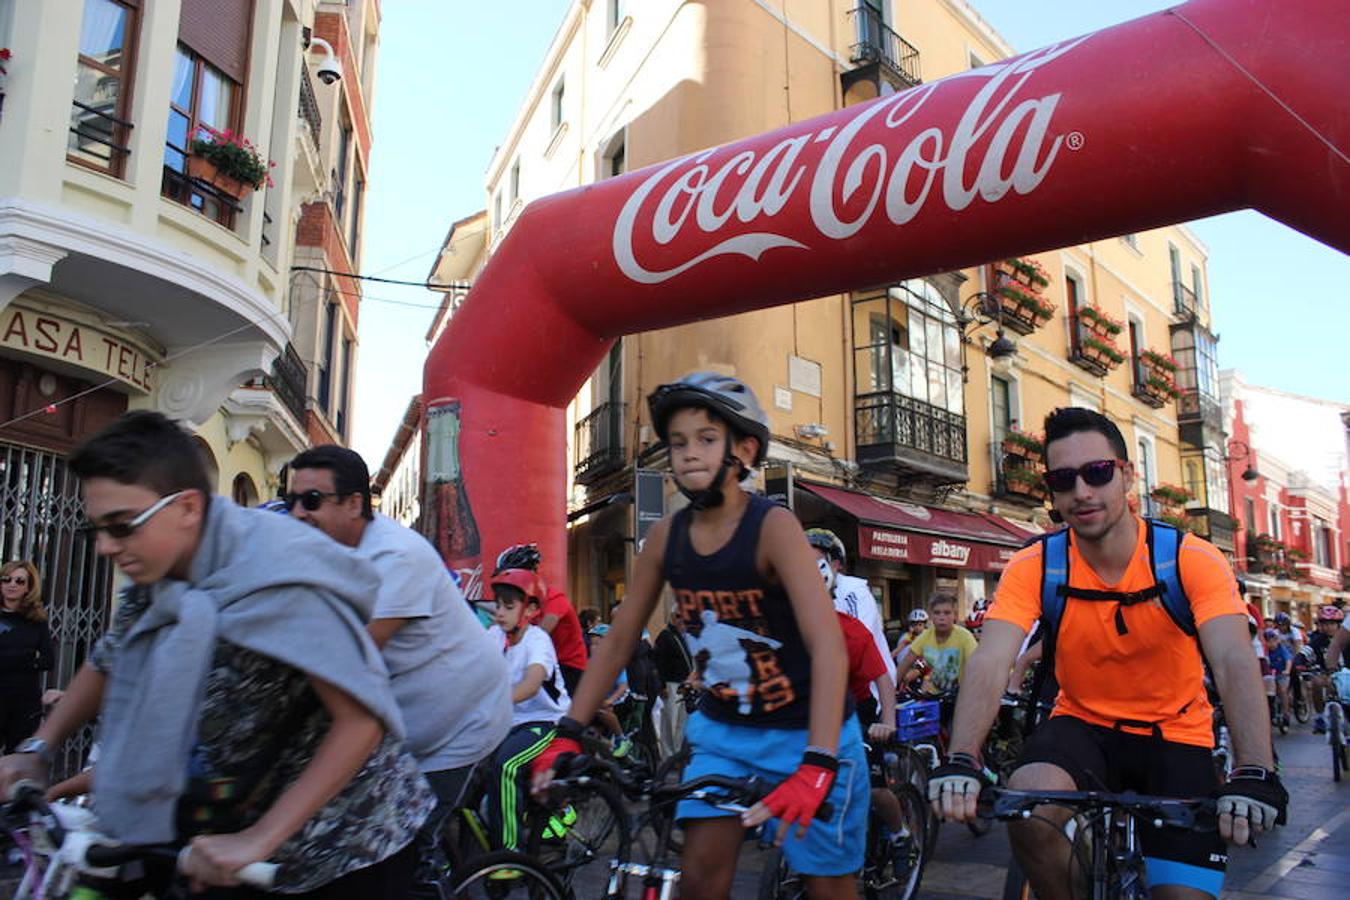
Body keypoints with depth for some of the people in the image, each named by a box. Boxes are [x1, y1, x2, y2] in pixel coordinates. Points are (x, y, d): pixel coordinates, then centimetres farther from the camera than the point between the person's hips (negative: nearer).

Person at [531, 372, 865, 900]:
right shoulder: (665, 537, -8)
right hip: (723, 730, 4)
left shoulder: (773, 526, -22)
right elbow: (620, 640, 0)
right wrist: (567, 734, -5)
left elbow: (828, 646, -30)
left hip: (804, 732, -3)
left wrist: (816, 766, -39)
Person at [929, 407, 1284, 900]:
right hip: (1083, 725, 0)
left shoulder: (1192, 559, -15)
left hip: (1175, 736, 1)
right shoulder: (1033, 567, -14)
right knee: (1028, 805, -30)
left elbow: (1235, 664, -27)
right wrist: (961, 761, -42)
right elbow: (990, 664, -26)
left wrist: (1254, 774, -44)